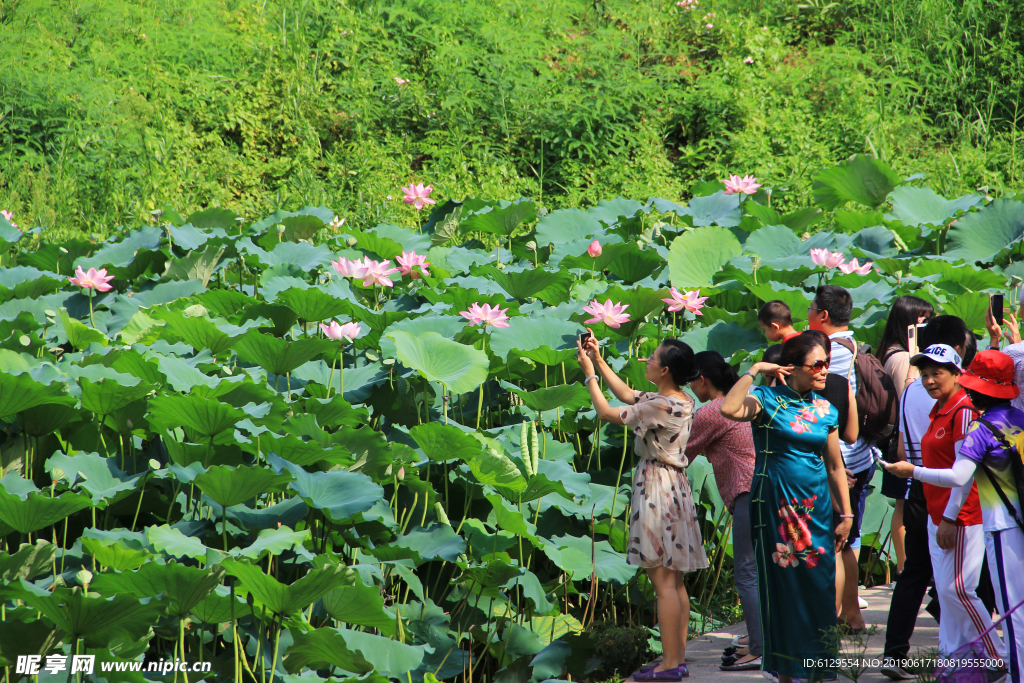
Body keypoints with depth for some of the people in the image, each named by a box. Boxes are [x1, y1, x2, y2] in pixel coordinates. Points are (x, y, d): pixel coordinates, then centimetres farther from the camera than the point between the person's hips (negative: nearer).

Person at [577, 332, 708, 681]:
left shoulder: (660, 406, -20)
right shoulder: (682, 402, 8)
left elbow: (607, 413, -12)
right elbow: (628, 396, 20)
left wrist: (590, 375, 0)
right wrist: (599, 360, 20)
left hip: (657, 488, -10)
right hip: (676, 486, 10)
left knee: (663, 581, -7)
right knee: (675, 580, 12)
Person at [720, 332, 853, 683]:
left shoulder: (825, 410, 8)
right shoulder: (768, 399, -6)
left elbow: (835, 466, 12)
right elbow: (730, 408, -27)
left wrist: (846, 515, 10)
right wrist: (754, 371, -20)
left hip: (816, 507, 4)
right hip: (776, 507, -4)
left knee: (819, 586, 3)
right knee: (781, 587, 2)